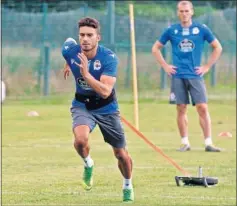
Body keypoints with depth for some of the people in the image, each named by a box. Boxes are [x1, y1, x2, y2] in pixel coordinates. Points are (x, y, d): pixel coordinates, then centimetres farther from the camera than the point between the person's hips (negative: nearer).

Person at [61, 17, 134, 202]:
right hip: (82, 105, 1)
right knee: (81, 139, -30)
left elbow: (105, 92, -38)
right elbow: (69, 41, 10)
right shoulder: (70, 50, -18)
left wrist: (86, 74, -50)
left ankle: (128, 186, 39)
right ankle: (88, 164, 4)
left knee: (121, 153, 9)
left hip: (106, 108, -1)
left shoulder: (109, 58, -28)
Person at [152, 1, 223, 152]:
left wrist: (207, 67, 2)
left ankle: (208, 143, -7)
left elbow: (218, 48, 8)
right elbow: (156, 48, 15)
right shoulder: (171, 30, 5)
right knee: (181, 109, 1)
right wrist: (165, 66, 5)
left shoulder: (201, 29, 2)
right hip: (178, 76, 1)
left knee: (202, 107, -8)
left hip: (195, 75, -1)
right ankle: (185, 143, 10)